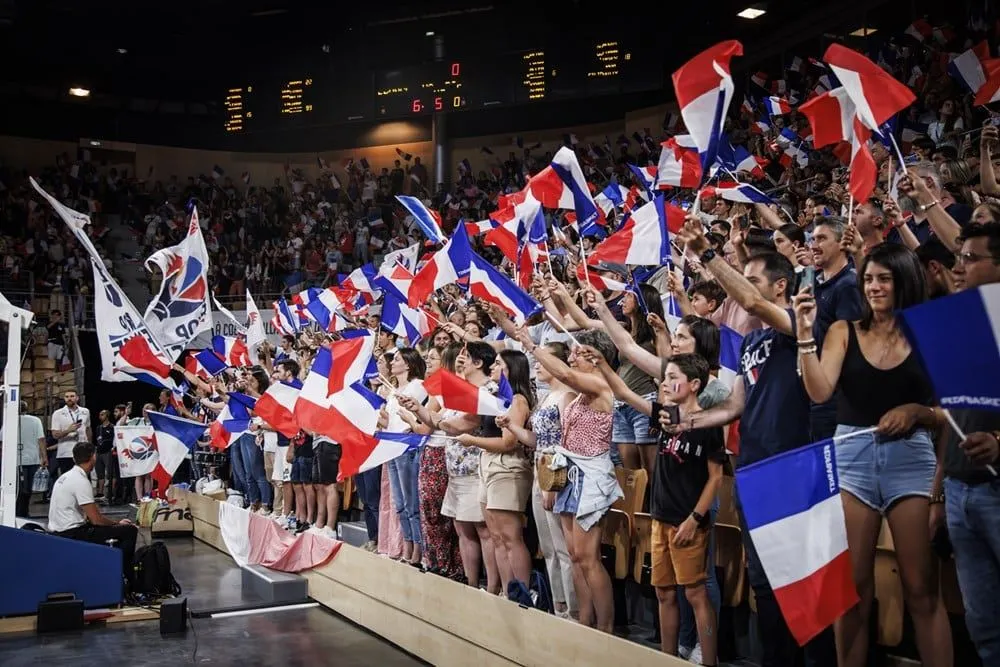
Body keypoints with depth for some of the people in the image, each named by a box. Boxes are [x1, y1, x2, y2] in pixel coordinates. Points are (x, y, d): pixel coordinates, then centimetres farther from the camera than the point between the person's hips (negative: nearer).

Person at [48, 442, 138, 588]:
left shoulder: (66, 476, 13)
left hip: (58, 532, 10)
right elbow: (96, 519, -19)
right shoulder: (81, 481, -18)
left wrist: (115, 522, 15)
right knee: (129, 531, -10)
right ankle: (128, 580, 1)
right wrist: (118, 523, 0)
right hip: (71, 535, -10)